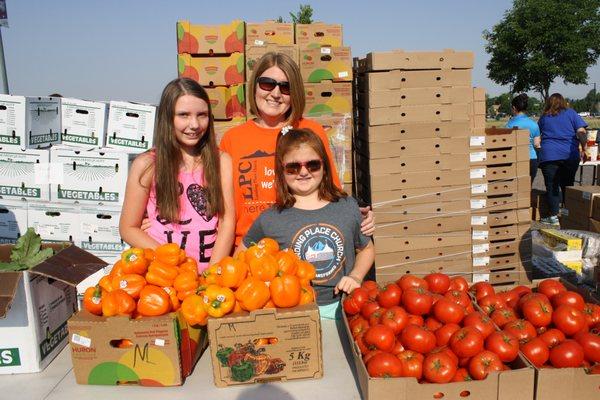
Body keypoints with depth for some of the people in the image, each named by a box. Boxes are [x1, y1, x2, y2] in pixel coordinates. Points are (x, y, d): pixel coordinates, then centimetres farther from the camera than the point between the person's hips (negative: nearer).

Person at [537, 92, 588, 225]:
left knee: (552, 186, 1)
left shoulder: (544, 117, 11)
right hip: (570, 155, 1)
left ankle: (554, 216, -1)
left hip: (549, 155, -1)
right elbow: (581, 132, -2)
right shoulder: (571, 113, 7)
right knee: (568, 185, 11)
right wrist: (583, 149, 5)